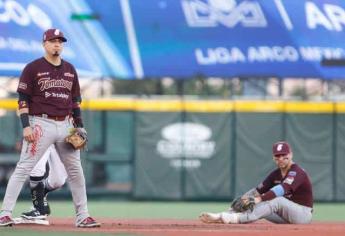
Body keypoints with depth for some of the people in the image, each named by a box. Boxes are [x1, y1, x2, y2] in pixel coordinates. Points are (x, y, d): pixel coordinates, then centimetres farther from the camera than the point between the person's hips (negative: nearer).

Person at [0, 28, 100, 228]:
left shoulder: (70, 69, 14)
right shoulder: (33, 68, -2)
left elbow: (75, 100, 19)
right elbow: (23, 99, -5)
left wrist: (80, 126, 11)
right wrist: (26, 126, -15)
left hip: (66, 125, 5)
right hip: (41, 124, -5)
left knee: (76, 171, 7)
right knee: (24, 168, -9)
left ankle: (82, 216, 14)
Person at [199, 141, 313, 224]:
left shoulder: (297, 172, -17)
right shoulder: (275, 174, 10)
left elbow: (282, 189, -34)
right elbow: (258, 190, 4)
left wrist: (258, 199, -44)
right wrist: (243, 198, -18)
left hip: (303, 214, -8)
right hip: (285, 216, 8)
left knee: (277, 200, -34)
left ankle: (237, 218, -45)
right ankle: (219, 217, -22)